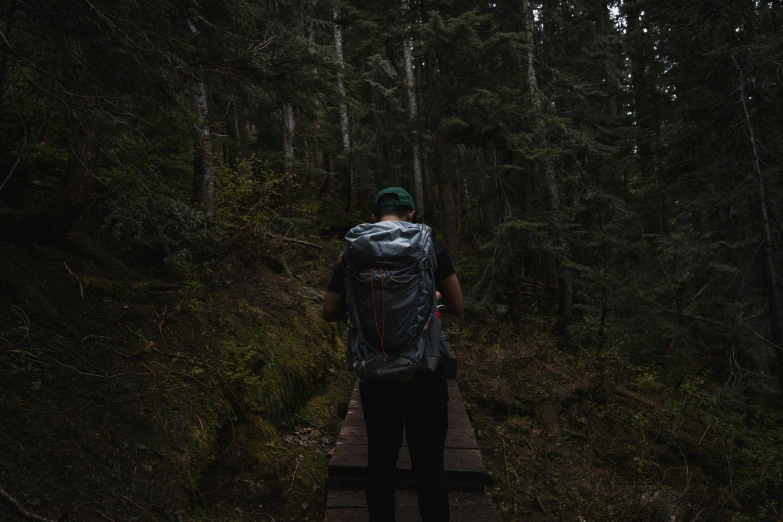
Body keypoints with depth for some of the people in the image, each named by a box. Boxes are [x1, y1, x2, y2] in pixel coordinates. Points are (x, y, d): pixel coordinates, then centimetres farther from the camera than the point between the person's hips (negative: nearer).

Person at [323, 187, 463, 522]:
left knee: (381, 459, 17)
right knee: (429, 461, 11)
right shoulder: (429, 245, -4)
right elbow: (457, 307, 3)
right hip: (424, 368, -2)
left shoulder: (353, 252, 0)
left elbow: (331, 313, 6)